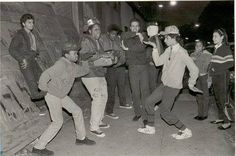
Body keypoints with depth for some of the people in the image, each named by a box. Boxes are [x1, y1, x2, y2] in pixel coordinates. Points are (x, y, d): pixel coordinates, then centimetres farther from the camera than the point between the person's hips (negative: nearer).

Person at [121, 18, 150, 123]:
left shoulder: (143, 37, 9)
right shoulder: (127, 38, 10)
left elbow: (141, 48, -10)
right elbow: (124, 36, -15)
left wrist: (128, 49, -9)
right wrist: (137, 34, -17)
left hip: (143, 66, 0)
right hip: (133, 67, 0)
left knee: (145, 90, -6)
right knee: (135, 92, 2)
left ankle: (145, 114, -1)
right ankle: (137, 113, 17)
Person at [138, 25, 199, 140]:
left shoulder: (182, 53, -19)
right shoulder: (168, 50, 5)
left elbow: (194, 69, -15)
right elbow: (158, 62, 5)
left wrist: (191, 83, -2)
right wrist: (155, 48, 0)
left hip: (173, 87, -8)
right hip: (164, 84, 8)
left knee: (164, 112, -3)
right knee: (149, 102, 11)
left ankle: (185, 131, 13)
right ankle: (150, 128, 26)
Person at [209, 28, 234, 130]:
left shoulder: (225, 48, -9)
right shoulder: (216, 48, 14)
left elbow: (230, 63, -16)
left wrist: (216, 69, -17)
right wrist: (211, 69, 4)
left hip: (222, 77, -8)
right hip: (215, 77, 8)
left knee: (223, 99, -4)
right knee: (217, 99, 13)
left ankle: (227, 122, 5)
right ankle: (221, 118, 26)